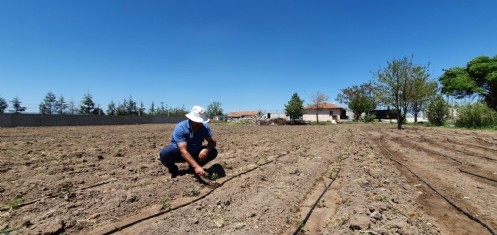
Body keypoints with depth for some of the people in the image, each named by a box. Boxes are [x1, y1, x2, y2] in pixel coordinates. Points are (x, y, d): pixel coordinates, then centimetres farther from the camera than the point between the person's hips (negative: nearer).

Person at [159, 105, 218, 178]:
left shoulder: (204, 127, -16)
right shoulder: (180, 128, -29)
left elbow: (213, 141, -16)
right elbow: (183, 151, -37)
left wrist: (207, 149, -41)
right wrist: (196, 166, -47)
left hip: (194, 153, 4)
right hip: (179, 153, -3)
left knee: (213, 152, -17)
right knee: (165, 153, -34)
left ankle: (192, 168, 5)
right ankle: (173, 169, 1)